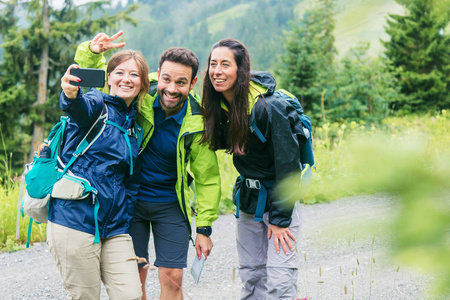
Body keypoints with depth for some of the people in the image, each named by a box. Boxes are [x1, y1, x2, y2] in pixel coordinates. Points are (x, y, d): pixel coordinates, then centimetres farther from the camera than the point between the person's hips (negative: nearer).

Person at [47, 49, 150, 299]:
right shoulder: (96, 104, -2)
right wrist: (71, 95, -52)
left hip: (115, 227, 5)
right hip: (76, 220, -5)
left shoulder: (135, 122, 15)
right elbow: (81, 108, -29)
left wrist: (126, 224, 13)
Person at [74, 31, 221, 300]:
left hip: (170, 205, 0)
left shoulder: (198, 123, -15)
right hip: (131, 198, 0)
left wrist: (205, 228, -4)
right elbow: (93, 72, -4)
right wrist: (93, 50, -27)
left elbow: (207, 178, -5)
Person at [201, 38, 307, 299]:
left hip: (280, 196, -7)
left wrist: (280, 219, -16)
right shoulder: (219, 106, -4)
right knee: (251, 275, 12)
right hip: (247, 197, 7)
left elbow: (288, 165, -20)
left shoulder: (270, 108, -25)